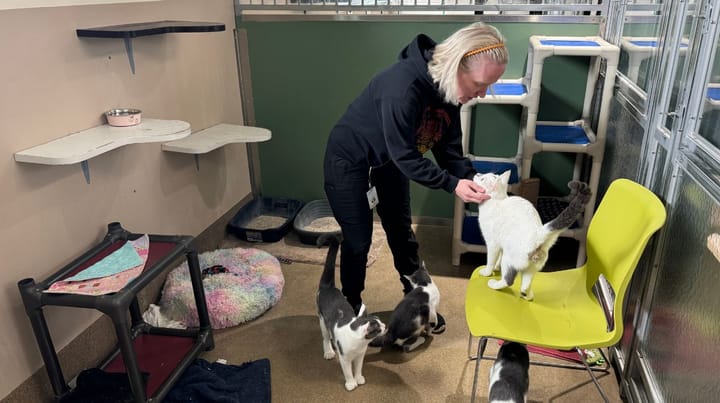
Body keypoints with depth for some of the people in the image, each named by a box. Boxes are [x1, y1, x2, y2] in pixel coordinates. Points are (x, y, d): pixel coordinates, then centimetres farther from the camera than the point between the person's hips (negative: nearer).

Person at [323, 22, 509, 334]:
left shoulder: (448, 87, -13)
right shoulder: (403, 87, -38)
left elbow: (449, 146, -6)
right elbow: (405, 156, -32)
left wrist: (472, 179, -21)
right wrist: (452, 184, -32)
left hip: (388, 161, 7)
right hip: (349, 161, -7)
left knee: (401, 232, 15)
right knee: (359, 240, 2)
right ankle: (351, 308, 25)